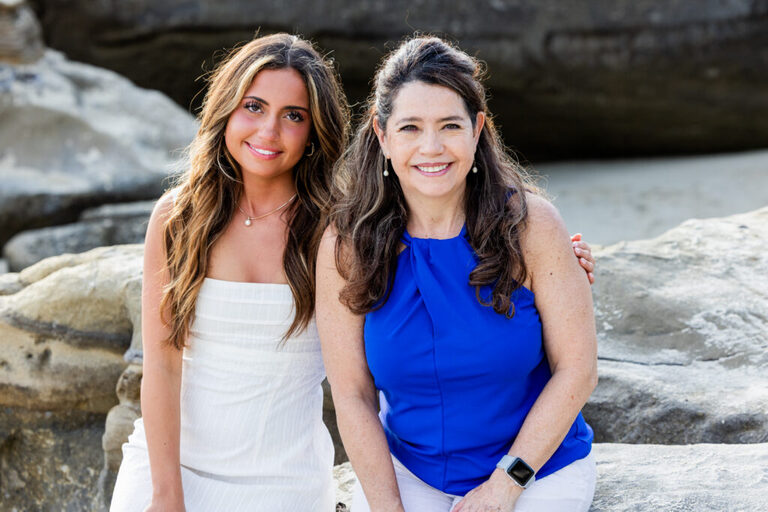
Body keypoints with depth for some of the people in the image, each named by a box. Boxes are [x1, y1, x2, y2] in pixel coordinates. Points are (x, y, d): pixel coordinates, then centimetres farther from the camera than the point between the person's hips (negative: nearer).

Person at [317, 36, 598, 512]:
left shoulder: (530, 223, -15)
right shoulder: (348, 244, -11)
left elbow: (577, 369, -12)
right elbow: (352, 394, -7)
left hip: (538, 469, -1)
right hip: (405, 469, 2)